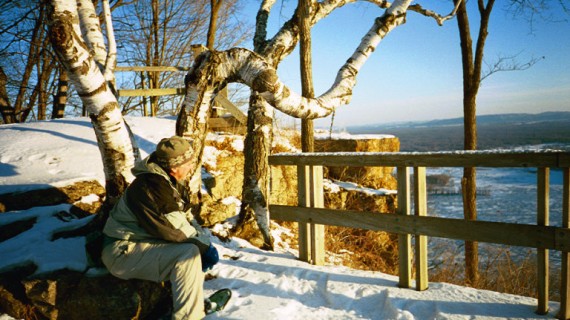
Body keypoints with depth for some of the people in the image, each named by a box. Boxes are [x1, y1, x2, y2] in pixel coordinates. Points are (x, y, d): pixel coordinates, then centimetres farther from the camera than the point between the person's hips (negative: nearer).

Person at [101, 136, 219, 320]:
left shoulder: (164, 181, 7)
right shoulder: (151, 186, -24)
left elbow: (184, 216, 12)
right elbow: (173, 229, -26)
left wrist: (203, 240, -2)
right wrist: (203, 245, -15)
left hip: (140, 241, 10)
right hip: (124, 252, -10)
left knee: (196, 247, 5)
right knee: (189, 253, -28)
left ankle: (195, 303, 9)